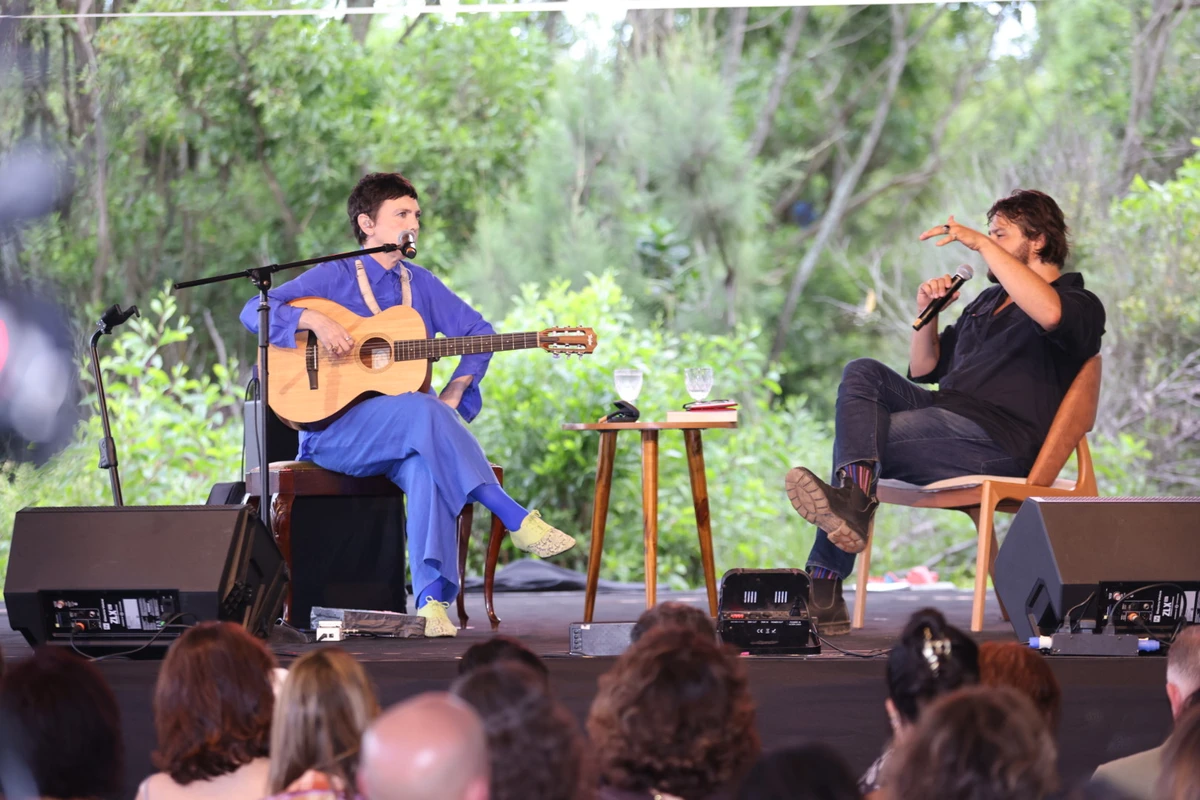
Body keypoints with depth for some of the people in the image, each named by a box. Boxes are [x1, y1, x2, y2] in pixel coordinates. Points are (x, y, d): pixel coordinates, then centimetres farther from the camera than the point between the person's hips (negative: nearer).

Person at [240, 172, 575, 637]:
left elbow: (479, 331, 21)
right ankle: (515, 518, -35)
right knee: (422, 411, -34)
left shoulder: (420, 285, 16)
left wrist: (457, 389, 5)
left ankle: (432, 597, -43)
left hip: (406, 436, 4)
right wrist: (314, 320, -23)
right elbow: (255, 312, -6)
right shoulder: (334, 278, 3)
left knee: (427, 467, -34)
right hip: (336, 430, -4)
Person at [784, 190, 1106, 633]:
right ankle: (853, 497, -39)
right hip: (948, 414, 8)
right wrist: (927, 313, 12)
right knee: (862, 373, -17)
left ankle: (824, 588, -29)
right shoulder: (988, 301, 30)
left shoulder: (1081, 305, 3)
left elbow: (1048, 313, -25)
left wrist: (983, 244, -22)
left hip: (997, 439, -8)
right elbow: (923, 368, 31)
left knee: (861, 438, -22)